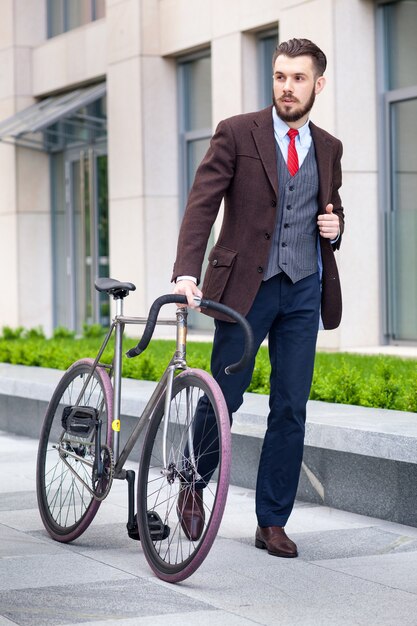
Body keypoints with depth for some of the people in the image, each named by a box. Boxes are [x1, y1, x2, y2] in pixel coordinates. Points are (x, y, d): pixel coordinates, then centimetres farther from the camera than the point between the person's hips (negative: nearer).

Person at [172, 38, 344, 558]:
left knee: (291, 409, 3)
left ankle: (272, 523, 12)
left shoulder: (328, 148, 12)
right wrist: (187, 272, -23)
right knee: (224, 397, -1)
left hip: (304, 290, 4)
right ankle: (193, 487, 25)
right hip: (246, 285, -3)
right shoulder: (237, 133, -2)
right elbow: (202, 203, -9)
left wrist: (334, 227, 1)